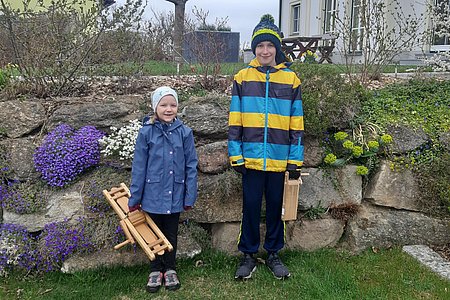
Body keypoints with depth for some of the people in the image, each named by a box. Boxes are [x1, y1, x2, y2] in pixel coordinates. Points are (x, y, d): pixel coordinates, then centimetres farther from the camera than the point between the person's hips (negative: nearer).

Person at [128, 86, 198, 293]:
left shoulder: (184, 132, -6)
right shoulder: (146, 132, -8)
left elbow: (191, 166, -3)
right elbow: (139, 167, -4)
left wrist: (190, 196, -3)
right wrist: (134, 197, -2)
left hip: (175, 195, 1)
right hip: (153, 194, 0)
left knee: (171, 234, 15)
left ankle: (170, 269, 33)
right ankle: (155, 271, 32)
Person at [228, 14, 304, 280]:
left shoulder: (291, 79, 4)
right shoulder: (243, 78, 3)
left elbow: (296, 123, 4)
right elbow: (235, 121, 2)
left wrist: (295, 160, 0)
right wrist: (236, 155, -3)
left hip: (279, 158, 1)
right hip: (251, 157, 0)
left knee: (276, 206, 11)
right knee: (251, 206, 7)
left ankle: (274, 254, 28)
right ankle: (249, 255, 23)